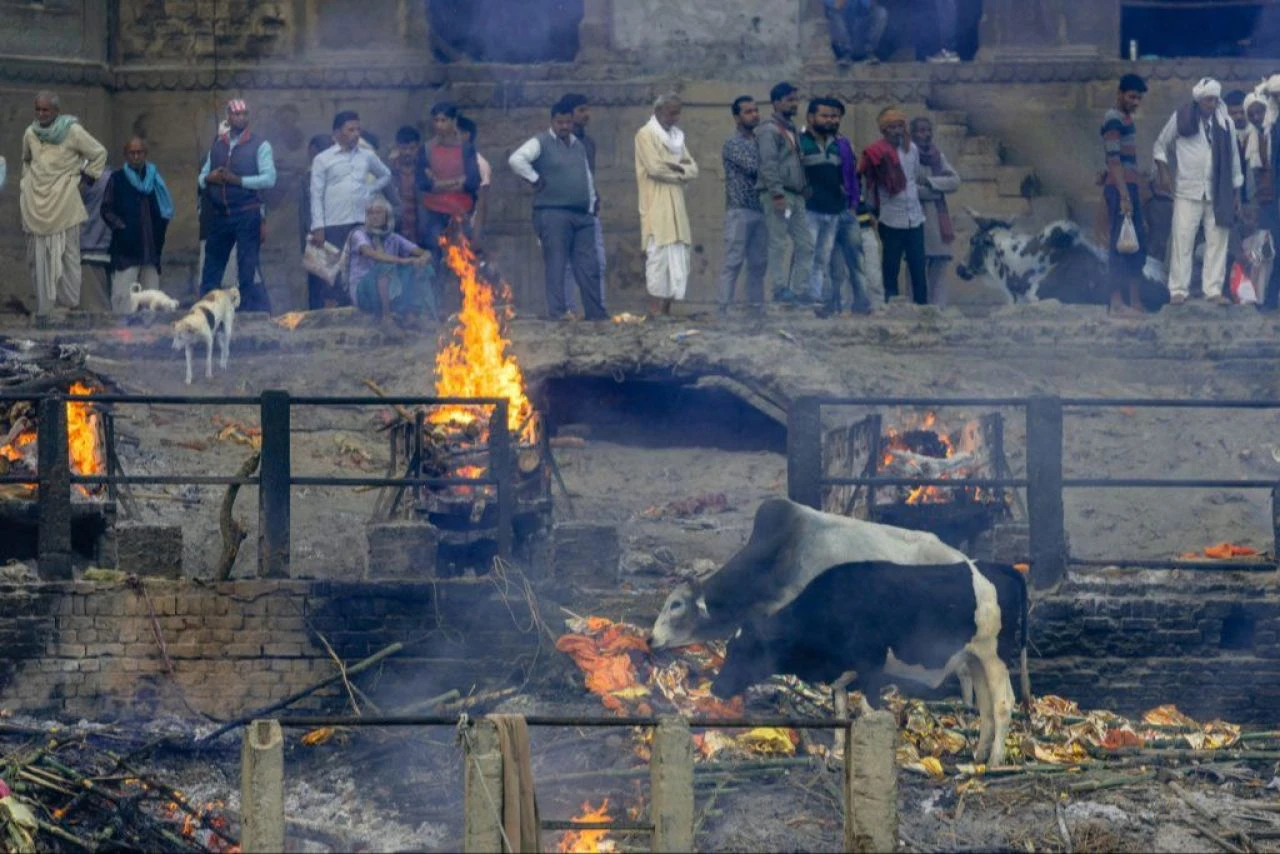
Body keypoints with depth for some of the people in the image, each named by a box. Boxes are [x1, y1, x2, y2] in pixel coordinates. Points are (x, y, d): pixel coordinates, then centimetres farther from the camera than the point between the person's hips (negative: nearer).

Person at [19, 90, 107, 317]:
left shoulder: (73, 132, -6)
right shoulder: (30, 133, 6)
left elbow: (99, 153, 5)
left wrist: (88, 175, 4)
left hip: (63, 202, -3)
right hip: (35, 203, 3)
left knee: (68, 253, 0)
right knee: (39, 256, 4)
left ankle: (70, 301, 7)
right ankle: (43, 304, 9)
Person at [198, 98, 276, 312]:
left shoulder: (259, 145, 0)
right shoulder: (217, 144, 14)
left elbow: (269, 179, -10)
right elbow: (202, 177, 18)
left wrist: (237, 180, -15)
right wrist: (209, 178, -5)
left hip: (247, 214, -5)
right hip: (219, 214, 5)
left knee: (248, 269, -4)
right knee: (211, 269, 9)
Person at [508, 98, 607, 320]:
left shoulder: (578, 146, 20)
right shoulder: (541, 143, -2)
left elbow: (588, 178, 26)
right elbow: (516, 160, -17)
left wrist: (591, 206, 18)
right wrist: (535, 179, -12)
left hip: (581, 216, 6)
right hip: (553, 214, -6)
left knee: (589, 267, 3)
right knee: (555, 266, -6)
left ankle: (596, 313, 6)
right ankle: (557, 313, -6)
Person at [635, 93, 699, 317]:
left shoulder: (676, 136, 20)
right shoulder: (646, 135, -2)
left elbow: (693, 169, 12)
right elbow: (654, 167, -15)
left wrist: (673, 167, -7)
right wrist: (680, 168, -1)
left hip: (676, 206, 8)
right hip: (656, 206, -8)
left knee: (678, 257, 3)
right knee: (658, 254, -11)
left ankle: (667, 308, 4)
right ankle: (655, 309, -11)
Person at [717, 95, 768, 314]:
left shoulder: (759, 142, 16)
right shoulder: (733, 144, -6)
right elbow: (753, 168, -18)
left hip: (760, 211, 7)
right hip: (740, 211, -7)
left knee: (758, 263, 7)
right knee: (733, 262, -9)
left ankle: (756, 307, 12)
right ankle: (723, 308, -10)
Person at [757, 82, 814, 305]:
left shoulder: (791, 130, 20)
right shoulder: (769, 130, -7)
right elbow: (768, 165, -15)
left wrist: (805, 190, 15)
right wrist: (777, 194, -22)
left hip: (795, 195, 9)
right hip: (777, 195, -9)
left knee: (805, 244, 5)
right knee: (778, 244, -8)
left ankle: (799, 290, 8)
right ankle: (781, 290, -8)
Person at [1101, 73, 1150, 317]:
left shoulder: (1126, 120, 20)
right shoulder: (1113, 119, -10)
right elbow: (1113, 159, -17)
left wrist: (1136, 195, 23)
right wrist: (1124, 195, -23)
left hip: (1130, 187, 10)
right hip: (1119, 187, -10)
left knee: (1137, 246, 10)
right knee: (1119, 245, -9)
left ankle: (1135, 301, 12)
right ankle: (1117, 302, -8)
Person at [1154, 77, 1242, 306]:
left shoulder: (1224, 123, 6)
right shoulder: (1181, 118, -1)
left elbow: (1233, 158, 12)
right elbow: (1161, 145, 8)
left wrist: (1236, 192, 11)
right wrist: (1164, 173, -4)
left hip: (1218, 193, 3)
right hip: (1187, 191, -3)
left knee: (1217, 240, 1)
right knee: (1182, 240, -6)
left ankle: (1213, 289, 5)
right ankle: (1178, 289, -1)